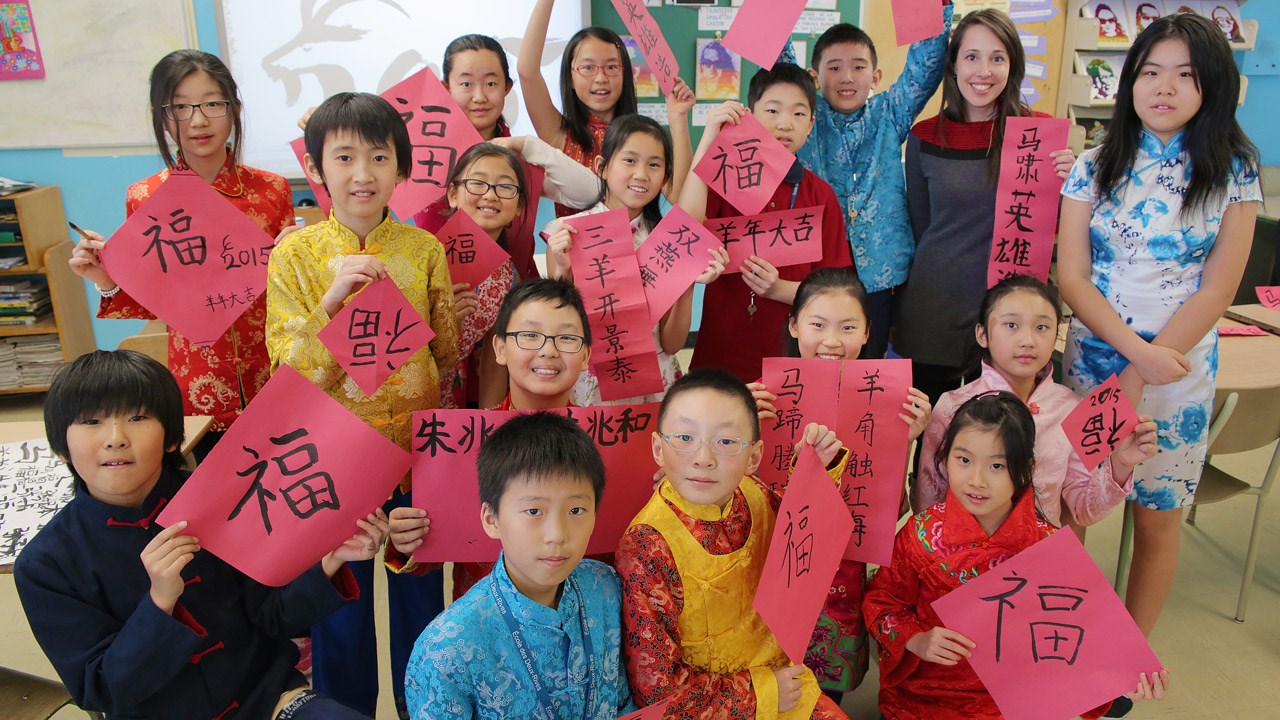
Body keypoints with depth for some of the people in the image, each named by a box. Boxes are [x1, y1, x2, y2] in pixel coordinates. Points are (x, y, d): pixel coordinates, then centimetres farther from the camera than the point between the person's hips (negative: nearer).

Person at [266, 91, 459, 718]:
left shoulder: (425, 250, -3)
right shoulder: (294, 254, -6)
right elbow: (289, 372, -12)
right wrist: (333, 298, -23)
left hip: (417, 447, 1)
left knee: (420, 597, 16)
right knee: (340, 603, 13)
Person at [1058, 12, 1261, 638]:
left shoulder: (1233, 172, 0)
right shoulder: (1094, 167, 1)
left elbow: (1217, 291, -6)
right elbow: (1072, 278, -4)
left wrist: (1138, 375, -13)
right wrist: (1137, 348, -17)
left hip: (1180, 370, 0)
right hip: (1091, 359, 1)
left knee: (1157, 516, 9)